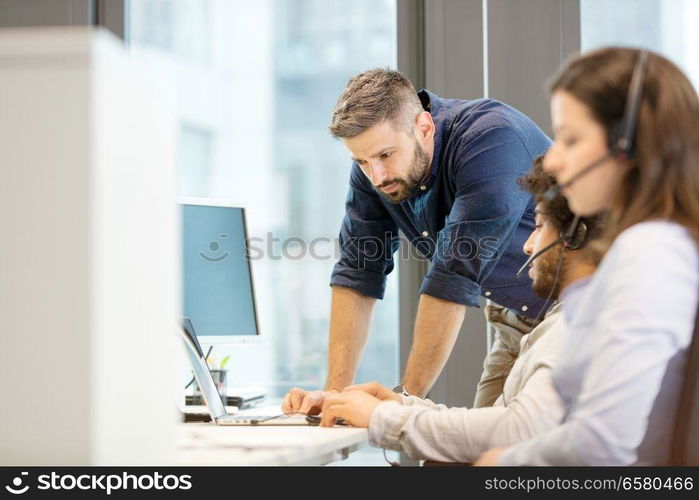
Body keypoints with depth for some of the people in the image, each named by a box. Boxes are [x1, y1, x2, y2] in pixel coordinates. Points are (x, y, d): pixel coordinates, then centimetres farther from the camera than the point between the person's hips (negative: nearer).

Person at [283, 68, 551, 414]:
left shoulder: (490, 141, -31)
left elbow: (454, 280, -32)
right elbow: (358, 273, -7)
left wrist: (408, 395, -30)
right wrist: (336, 391, -16)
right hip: (517, 321, 6)